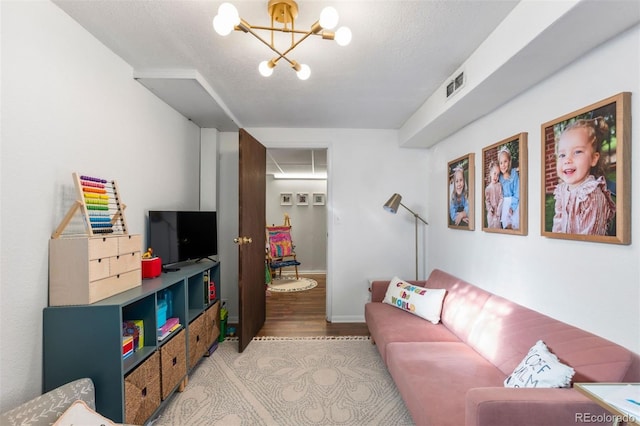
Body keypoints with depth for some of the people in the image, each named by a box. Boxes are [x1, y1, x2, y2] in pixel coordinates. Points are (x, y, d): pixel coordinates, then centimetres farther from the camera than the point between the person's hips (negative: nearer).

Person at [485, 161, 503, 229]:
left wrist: (499, 209, -11)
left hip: (497, 210, -1)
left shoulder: (499, 186, -3)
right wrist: (489, 208, -14)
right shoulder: (488, 188, -2)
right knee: (490, 225, 8)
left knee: (497, 226, 4)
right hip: (491, 211, 1)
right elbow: (487, 200, 0)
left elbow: (501, 198, -5)